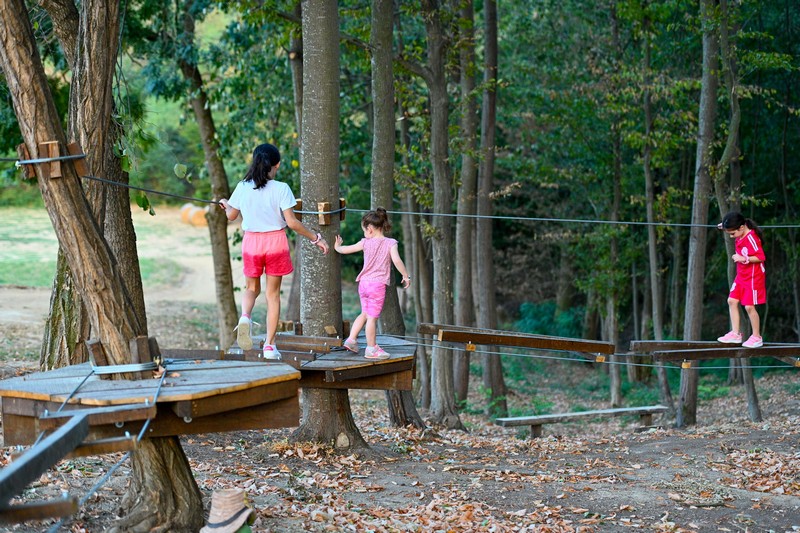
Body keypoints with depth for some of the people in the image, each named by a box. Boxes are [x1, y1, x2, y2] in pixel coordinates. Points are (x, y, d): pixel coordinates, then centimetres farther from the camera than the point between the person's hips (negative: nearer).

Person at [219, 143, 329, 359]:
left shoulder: (243, 187, -3)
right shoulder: (280, 189, -13)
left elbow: (231, 215, 11)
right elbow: (292, 222, -14)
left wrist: (225, 204, 34)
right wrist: (316, 238, -4)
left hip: (251, 242, 2)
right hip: (275, 242, -2)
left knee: (251, 288, 21)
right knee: (273, 293, 10)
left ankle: (245, 317, -13)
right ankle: (269, 345, 10)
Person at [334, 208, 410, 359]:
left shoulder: (366, 243, 3)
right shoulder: (390, 243, -6)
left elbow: (345, 250, 12)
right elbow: (396, 260, -19)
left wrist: (337, 247, 34)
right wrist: (406, 276, -7)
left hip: (364, 283, 4)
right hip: (378, 285, -4)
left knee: (365, 314, 21)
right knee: (373, 317, 1)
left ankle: (351, 340, 21)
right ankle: (371, 349, 8)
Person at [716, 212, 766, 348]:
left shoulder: (751, 238, -23)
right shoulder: (741, 235, 3)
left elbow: (761, 257, -23)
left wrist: (744, 259, -29)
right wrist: (726, 227, 13)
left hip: (753, 277, -9)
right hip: (742, 276, 9)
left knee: (749, 306, -6)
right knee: (732, 301, 7)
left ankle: (757, 337, 7)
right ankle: (735, 333, 11)